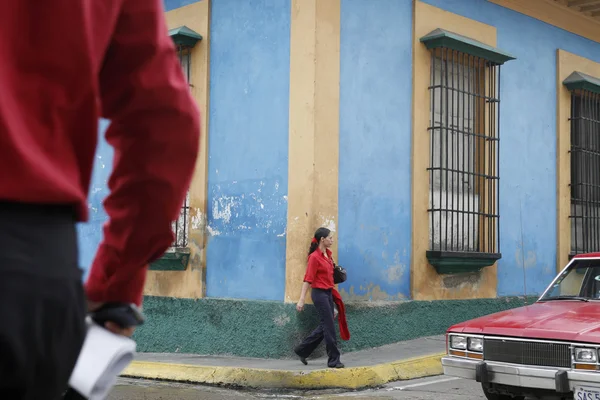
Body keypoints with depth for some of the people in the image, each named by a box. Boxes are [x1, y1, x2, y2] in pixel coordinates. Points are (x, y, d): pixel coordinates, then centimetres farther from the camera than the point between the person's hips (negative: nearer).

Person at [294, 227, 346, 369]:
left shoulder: (328, 254, 9)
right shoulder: (314, 257, -15)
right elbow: (308, 279, -17)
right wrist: (301, 300, -19)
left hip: (328, 293, 9)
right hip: (319, 293, -9)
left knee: (325, 326, 14)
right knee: (329, 327, -4)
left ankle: (302, 350, 26)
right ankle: (334, 360, 5)